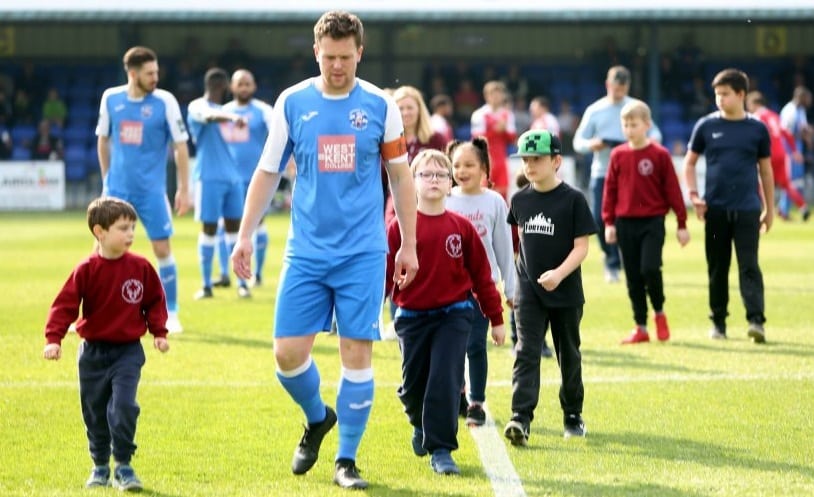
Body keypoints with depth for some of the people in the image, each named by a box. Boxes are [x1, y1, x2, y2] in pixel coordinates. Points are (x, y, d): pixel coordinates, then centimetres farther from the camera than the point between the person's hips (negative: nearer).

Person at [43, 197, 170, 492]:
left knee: (123, 406, -16)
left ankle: (123, 465, -5)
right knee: (95, 412, 9)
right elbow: (66, 304, -10)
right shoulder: (86, 270, -9)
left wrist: (159, 332, 1)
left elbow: (155, 300, 9)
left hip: (128, 350, 0)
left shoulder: (140, 267, -3)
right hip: (93, 351, 0)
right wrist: (53, 339, -19)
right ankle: (100, 465, 26)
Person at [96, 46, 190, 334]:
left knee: (162, 249, -2)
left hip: (152, 191, -2)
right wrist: (106, 179, 13)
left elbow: (180, 146, -2)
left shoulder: (165, 102, -7)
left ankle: (171, 315, 11)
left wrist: (183, 189, -4)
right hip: (117, 188, 2)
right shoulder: (110, 98, 1)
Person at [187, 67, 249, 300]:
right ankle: (206, 285, 4)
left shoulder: (224, 111, 19)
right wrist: (233, 117, -47)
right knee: (209, 228, -2)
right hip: (210, 177, -7)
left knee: (234, 228, 5)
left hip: (232, 176, 7)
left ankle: (242, 283, 6)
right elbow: (210, 116, -30)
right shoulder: (198, 107, -6)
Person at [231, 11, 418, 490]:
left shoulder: (381, 105, 0)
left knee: (357, 350, -4)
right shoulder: (292, 103, 2)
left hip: (363, 253, -1)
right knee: (288, 351, -4)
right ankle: (318, 418, 27)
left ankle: (347, 461, 8)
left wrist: (409, 244, 5)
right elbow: (267, 172, 9)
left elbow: (401, 177, 7)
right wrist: (245, 235, 4)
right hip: (306, 251, 1)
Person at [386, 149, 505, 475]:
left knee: (445, 382, -11)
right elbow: (384, 273, -6)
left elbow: (481, 274, 5)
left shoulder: (461, 228, -1)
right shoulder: (400, 228, -4)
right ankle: (422, 425, 41)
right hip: (412, 318, 1)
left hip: (454, 316, 0)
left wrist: (496, 319, 7)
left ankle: (441, 449, -4)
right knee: (413, 385, 9)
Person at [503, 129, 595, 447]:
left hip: (565, 292, -2)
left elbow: (581, 246, -12)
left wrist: (559, 273, -27)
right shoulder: (520, 200, 3)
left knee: (569, 355, 12)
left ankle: (573, 414, 29)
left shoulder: (573, 200, -10)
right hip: (529, 290, 2)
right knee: (526, 353, -10)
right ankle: (521, 418, -20)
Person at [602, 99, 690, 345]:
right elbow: (610, 189, 9)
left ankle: (659, 312, 9)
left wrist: (682, 224, 0)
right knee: (633, 277, 4)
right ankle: (640, 327, 11)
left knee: (650, 268, -17)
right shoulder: (618, 155, 5)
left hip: (652, 222, -3)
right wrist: (609, 222, 4)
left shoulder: (660, 155, -3)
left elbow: (672, 190, 0)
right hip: (625, 223, 3)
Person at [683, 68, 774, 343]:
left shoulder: (757, 129, 3)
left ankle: (756, 320, -14)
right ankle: (718, 321, 16)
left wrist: (769, 209, 11)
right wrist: (694, 195, -2)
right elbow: (689, 163, 11)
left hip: (747, 208, -1)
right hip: (715, 208, 1)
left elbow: (765, 170, 11)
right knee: (717, 267, 7)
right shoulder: (706, 126, 4)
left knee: (749, 266, -9)